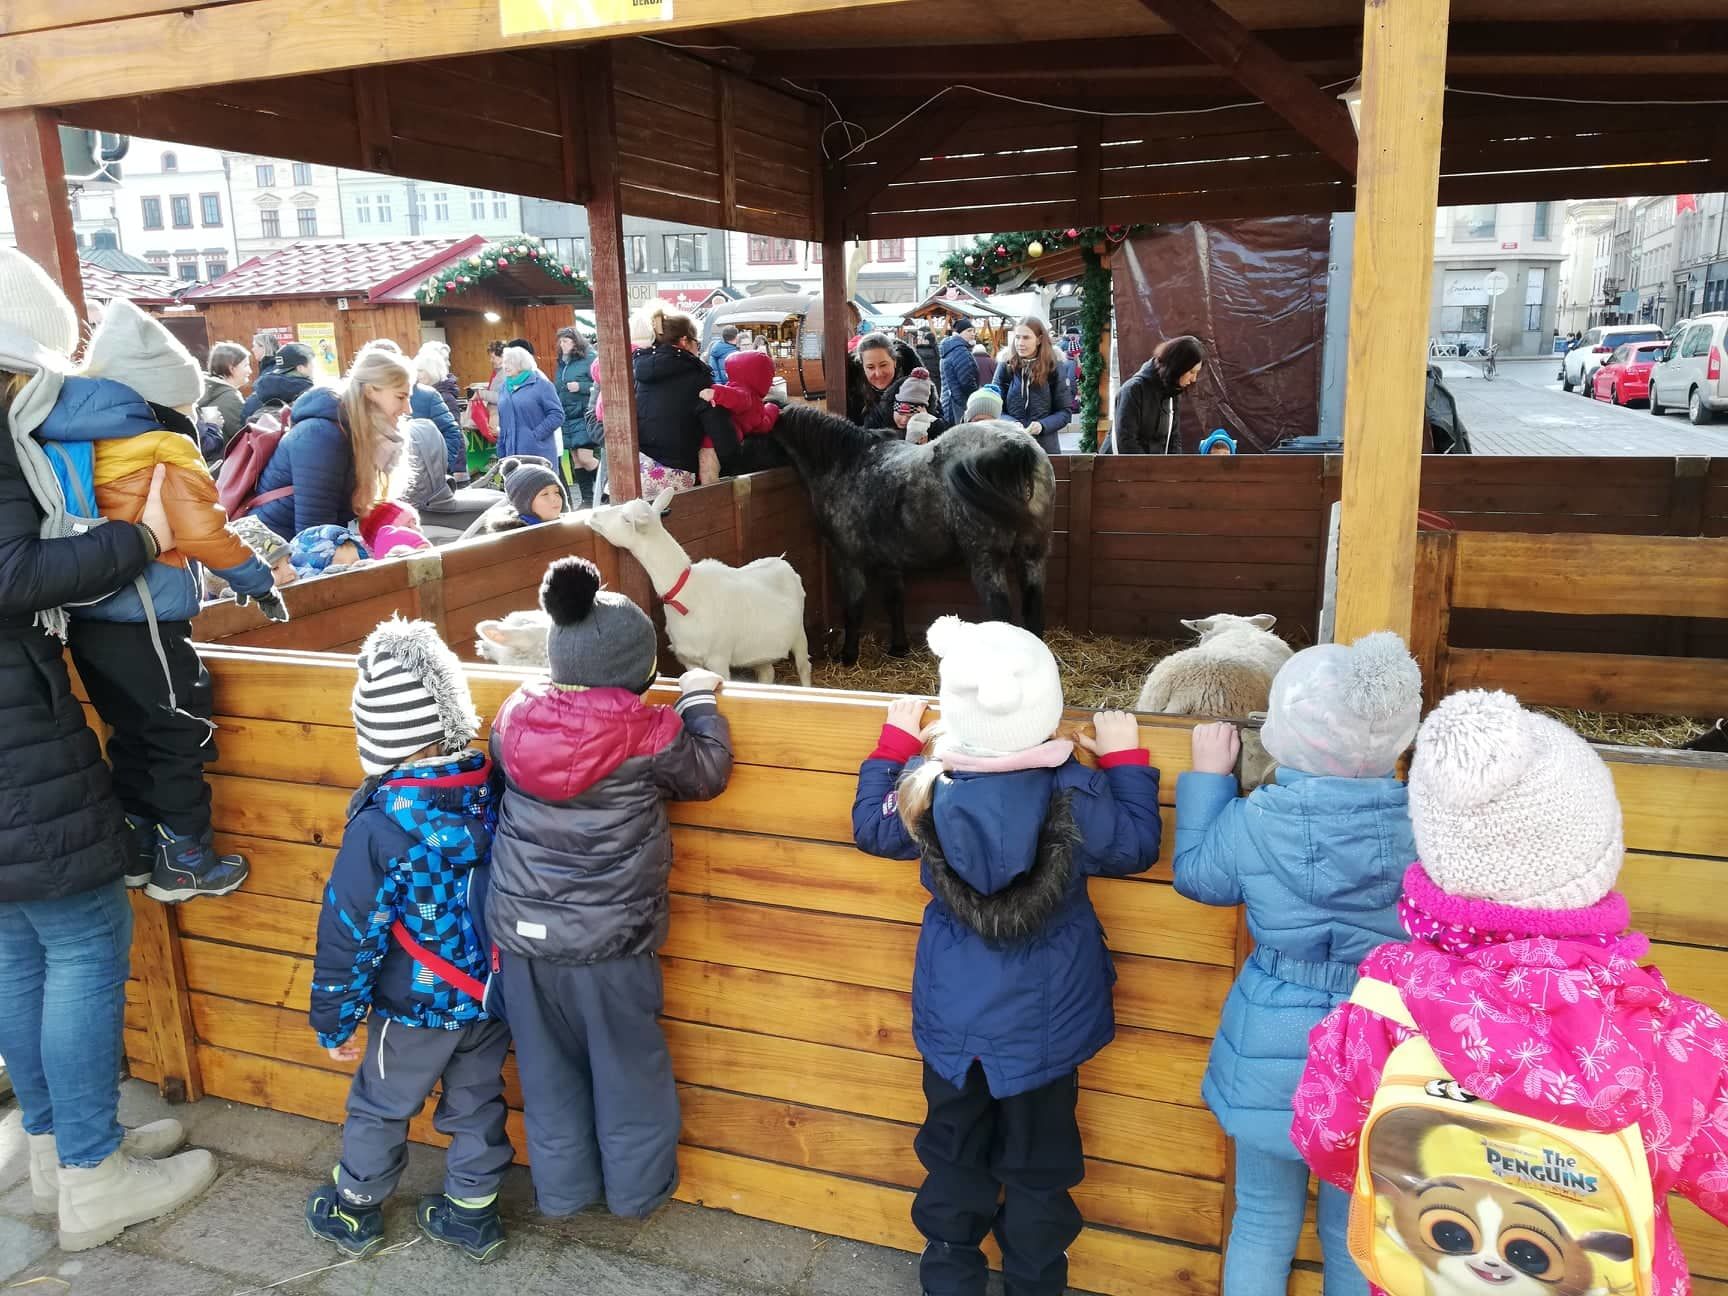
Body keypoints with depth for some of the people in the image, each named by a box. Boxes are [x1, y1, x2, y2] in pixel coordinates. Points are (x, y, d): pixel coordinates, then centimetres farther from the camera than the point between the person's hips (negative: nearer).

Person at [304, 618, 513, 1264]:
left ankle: (353, 1211, 42)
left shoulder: (380, 825, -26)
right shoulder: (496, 790, -12)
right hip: (492, 993, 4)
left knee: (380, 1108, 21)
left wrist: (334, 1020, -4)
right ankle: (473, 1215, 37)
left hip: (416, 1007, -4)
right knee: (477, 1103, 22)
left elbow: (349, 933, -18)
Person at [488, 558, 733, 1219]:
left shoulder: (514, 716, -6)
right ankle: (637, 1188, 33)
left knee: (548, 1066, 21)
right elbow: (707, 772, -3)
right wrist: (699, 698, 10)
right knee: (628, 1066, 17)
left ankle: (562, 1188, 36)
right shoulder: (645, 732, -19)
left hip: (521, 932, 4)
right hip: (608, 939, -4)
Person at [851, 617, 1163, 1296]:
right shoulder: (1073, 790, -22)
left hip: (953, 1014, 1)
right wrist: (1125, 759, 3)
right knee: (1038, 1164, 18)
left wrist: (894, 742, 12)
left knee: (953, 1154, 22)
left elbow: (871, 827, 3)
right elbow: (1135, 848, -5)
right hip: (1044, 1016, -1)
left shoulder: (926, 784, -17)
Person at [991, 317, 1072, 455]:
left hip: (1046, 447, 0)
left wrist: (1042, 425, -17)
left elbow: (1065, 412, 1)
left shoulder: (1053, 369, 0)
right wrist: (1010, 423, -18)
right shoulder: (1005, 368, 1)